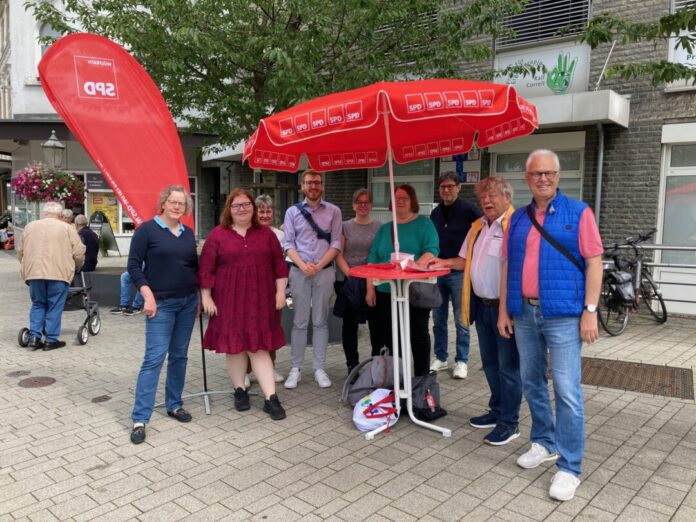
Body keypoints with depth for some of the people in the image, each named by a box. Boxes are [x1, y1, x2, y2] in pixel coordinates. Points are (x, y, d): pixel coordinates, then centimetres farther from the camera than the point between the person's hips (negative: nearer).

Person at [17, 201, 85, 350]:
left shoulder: (30, 226, 14)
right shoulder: (67, 228, 3)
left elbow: (20, 251, 19)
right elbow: (79, 252, -1)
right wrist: (78, 266, 19)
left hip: (34, 272, 3)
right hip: (58, 273, -3)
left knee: (38, 304, 17)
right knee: (54, 307, 5)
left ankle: (34, 336, 10)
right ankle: (51, 340, 7)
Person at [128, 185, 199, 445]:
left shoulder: (188, 234, 10)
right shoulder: (147, 229, -5)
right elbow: (133, 265, -8)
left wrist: (197, 296, 13)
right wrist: (148, 296, -15)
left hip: (188, 302, 6)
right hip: (161, 304, -5)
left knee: (180, 356, 11)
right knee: (154, 358, -8)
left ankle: (174, 404, 26)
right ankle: (140, 418, -1)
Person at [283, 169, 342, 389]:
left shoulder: (333, 211, 4)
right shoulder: (292, 212, 6)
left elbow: (336, 243, 0)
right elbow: (289, 244, 1)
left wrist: (319, 265, -12)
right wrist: (302, 265, -14)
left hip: (324, 271, 0)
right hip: (299, 271, 0)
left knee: (321, 321, 5)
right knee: (299, 322, 3)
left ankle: (319, 369, 12)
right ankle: (296, 369, 10)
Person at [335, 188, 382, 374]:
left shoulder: (380, 227, 8)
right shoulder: (345, 226, 6)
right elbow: (338, 255, 2)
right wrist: (350, 274, -12)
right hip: (349, 282, 0)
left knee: (376, 323, 2)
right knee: (349, 324, 5)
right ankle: (352, 364, 17)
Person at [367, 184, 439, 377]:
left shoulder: (424, 223, 2)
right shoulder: (385, 228, 14)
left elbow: (432, 250, -13)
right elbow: (373, 260, 10)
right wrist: (370, 288, 2)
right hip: (386, 291, 4)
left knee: (418, 334, 4)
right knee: (389, 337, 9)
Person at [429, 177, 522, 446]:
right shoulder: (478, 227, 13)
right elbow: (467, 261, 22)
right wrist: (446, 262, 6)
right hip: (482, 305, 8)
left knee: (508, 366, 3)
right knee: (490, 363, 19)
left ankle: (509, 422, 16)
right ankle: (497, 410, 35)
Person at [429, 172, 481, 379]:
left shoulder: (469, 211, -8)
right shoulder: (435, 213, 10)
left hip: (460, 273, -5)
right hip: (437, 272, 5)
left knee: (461, 321, 3)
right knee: (438, 319, 12)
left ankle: (461, 361, 15)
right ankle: (440, 358, 24)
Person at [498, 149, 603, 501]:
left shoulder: (578, 213, -2)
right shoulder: (517, 218, 10)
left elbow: (594, 262, -5)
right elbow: (507, 266, 11)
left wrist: (590, 311, -12)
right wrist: (503, 310, 7)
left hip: (562, 315, -5)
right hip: (524, 314, 5)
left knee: (567, 391, -3)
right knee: (531, 384, 14)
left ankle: (569, 467, 7)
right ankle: (545, 442, 32)